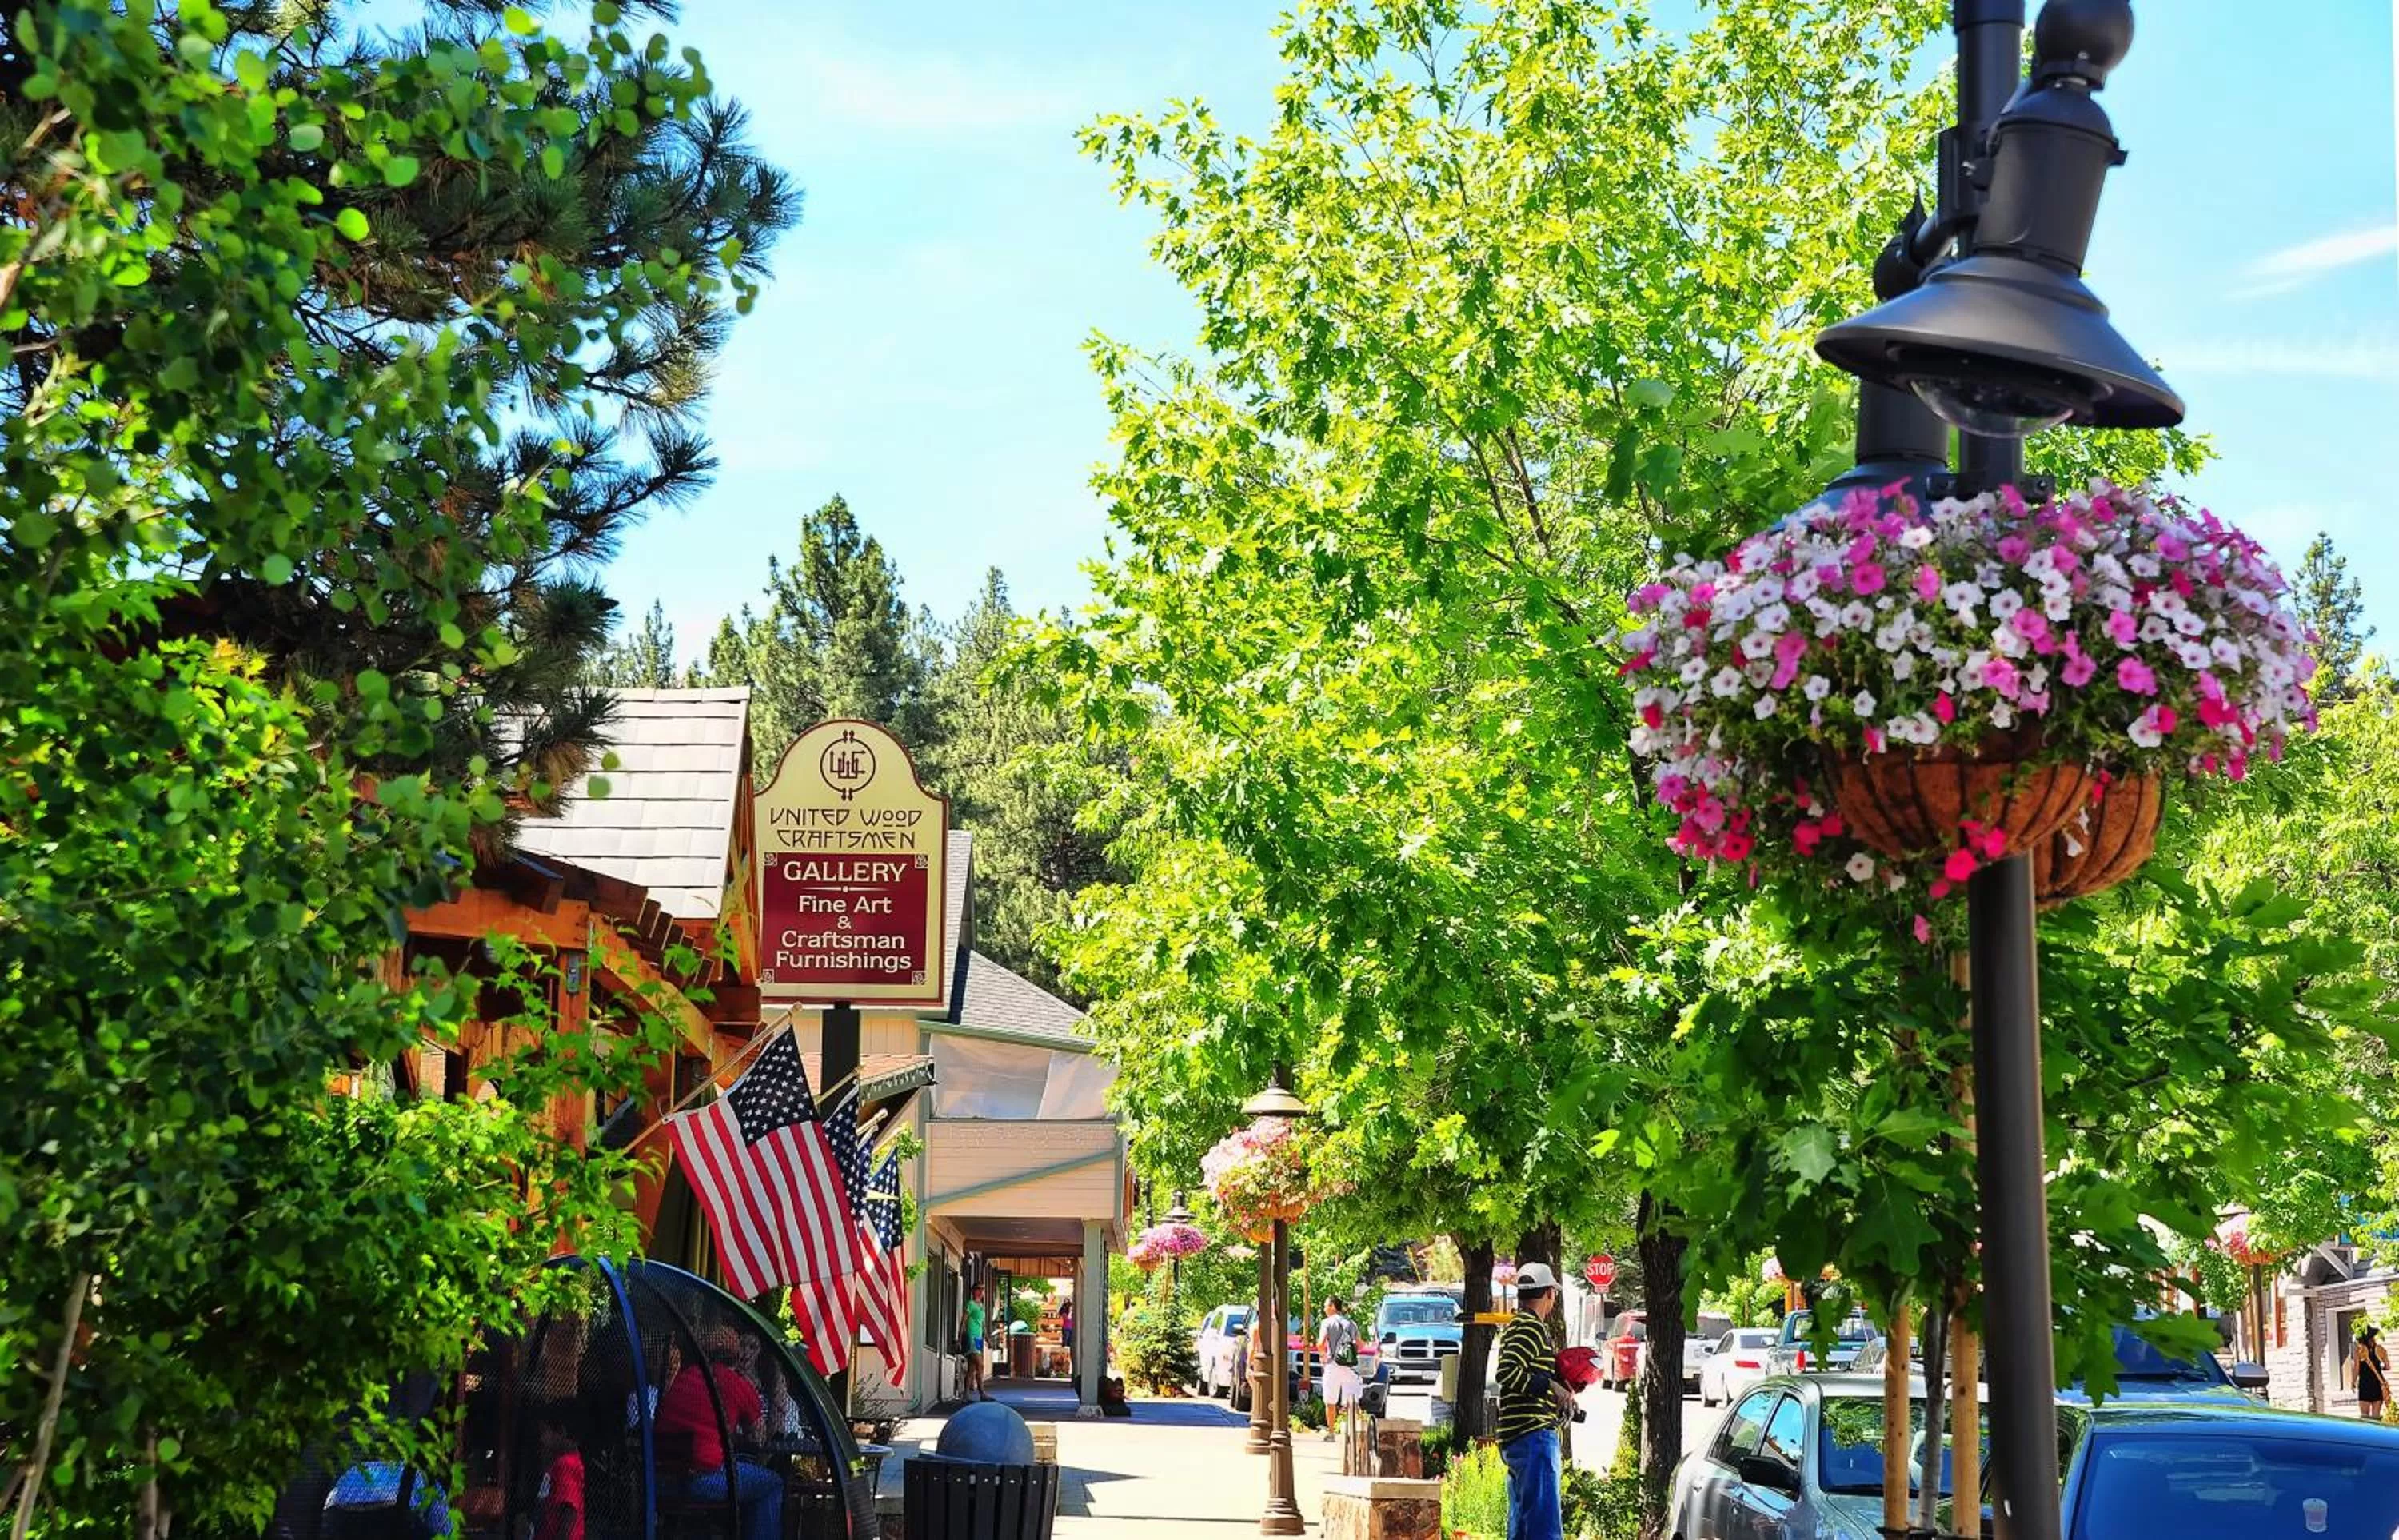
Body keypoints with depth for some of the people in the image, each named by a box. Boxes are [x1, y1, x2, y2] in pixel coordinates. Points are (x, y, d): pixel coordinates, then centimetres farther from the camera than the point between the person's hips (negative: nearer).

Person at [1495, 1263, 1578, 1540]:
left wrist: (1561, 1390, 21)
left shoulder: (1513, 1327, 20)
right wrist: (1551, 1387, -24)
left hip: (1513, 1437, 10)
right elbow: (1507, 1373, -24)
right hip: (1534, 1434, -10)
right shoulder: (1532, 1328, -11)